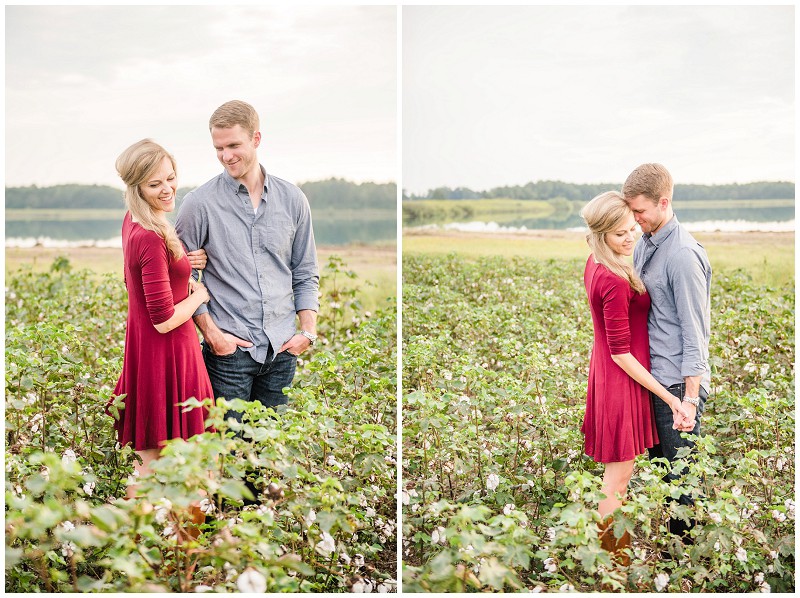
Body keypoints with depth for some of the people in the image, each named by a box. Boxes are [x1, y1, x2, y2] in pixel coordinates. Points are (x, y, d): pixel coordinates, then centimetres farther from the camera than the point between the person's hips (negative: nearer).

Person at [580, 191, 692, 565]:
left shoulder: (595, 265, 0)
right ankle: (607, 550, 20)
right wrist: (669, 397, -20)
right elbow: (621, 354, -23)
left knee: (619, 467, 22)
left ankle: (617, 535, 36)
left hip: (604, 372, 9)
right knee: (619, 471, 6)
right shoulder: (615, 282, -28)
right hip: (623, 379, -9)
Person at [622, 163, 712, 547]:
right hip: (653, 375, 9)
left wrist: (690, 398, -19)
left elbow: (694, 331, -19)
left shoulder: (683, 255, -19)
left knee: (682, 474, 2)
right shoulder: (644, 244, 8)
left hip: (679, 383, -9)